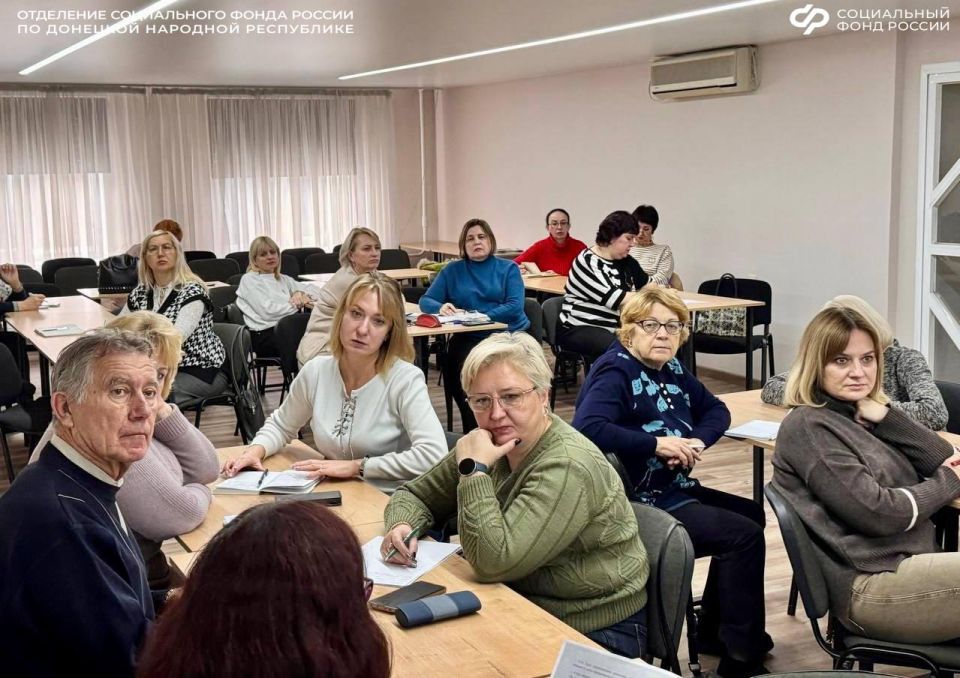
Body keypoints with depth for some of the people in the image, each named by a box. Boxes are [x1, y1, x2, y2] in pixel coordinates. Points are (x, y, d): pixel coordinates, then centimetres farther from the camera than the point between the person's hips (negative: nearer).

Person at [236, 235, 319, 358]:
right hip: (265, 334, -6)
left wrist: (300, 293, 1)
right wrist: (299, 305, -4)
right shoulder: (249, 280, 9)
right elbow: (268, 311, -6)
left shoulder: (283, 279, 30)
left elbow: (315, 290, 23)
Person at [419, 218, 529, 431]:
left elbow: (515, 306, -3)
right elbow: (425, 301, 13)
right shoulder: (453, 270, 17)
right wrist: (441, 307, -12)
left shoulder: (508, 269, 12)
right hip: (469, 339, 1)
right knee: (461, 369, -32)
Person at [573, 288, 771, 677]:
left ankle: (715, 631, 25)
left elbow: (716, 409, 16)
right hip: (637, 503, -10)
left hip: (674, 489, 10)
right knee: (744, 535, -12)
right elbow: (586, 428, -33)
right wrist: (658, 444, -28)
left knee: (752, 514, 17)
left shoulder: (670, 368, 10)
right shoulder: (615, 371, -16)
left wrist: (697, 442, -8)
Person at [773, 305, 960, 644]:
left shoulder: (861, 415, 16)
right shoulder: (808, 427, -10)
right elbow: (876, 512, -16)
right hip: (872, 586, -8)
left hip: (910, 562, 8)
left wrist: (884, 417, -4)